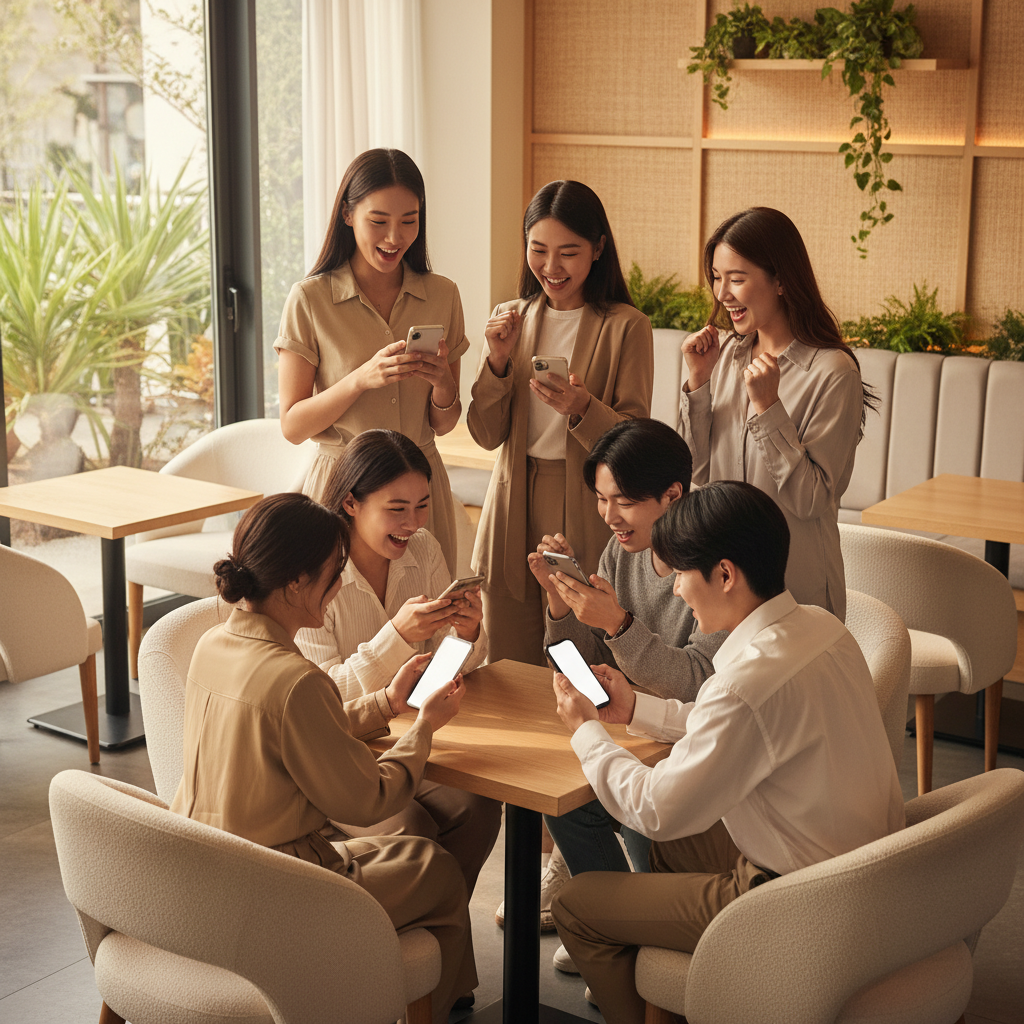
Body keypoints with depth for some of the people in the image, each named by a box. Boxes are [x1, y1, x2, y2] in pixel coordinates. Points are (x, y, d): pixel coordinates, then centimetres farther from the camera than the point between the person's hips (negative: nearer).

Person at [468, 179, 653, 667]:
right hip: (512, 510, 4)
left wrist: (581, 408, -27)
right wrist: (498, 361, -11)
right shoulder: (510, 319, 9)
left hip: (586, 515, -4)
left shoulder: (626, 328, -5)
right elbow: (487, 435, 4)